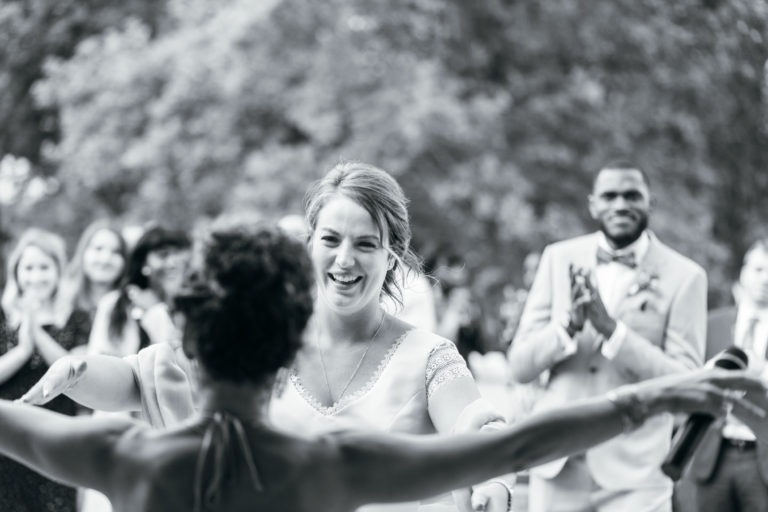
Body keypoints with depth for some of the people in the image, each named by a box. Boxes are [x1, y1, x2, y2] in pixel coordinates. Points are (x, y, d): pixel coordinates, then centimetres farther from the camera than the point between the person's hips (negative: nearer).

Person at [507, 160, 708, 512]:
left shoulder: (684, 276, -4)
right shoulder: (559, 258, 4)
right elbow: (519, 365, 1)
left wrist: (612, 328, -20)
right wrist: (570, 322, -17)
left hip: (633, 472, -3)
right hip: (556, 461, 3)